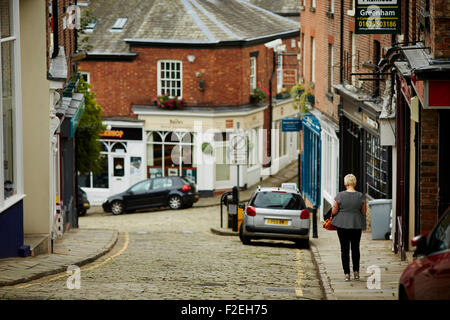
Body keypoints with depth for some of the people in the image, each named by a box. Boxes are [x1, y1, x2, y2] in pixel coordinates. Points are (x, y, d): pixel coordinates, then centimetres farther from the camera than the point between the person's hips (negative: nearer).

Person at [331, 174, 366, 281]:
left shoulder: (340, 196, -10)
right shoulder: (360, 196, -6)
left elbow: (334, 211, -8)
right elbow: (364, 212, -1)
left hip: (342, 224, -2)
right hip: (357, 224, 2)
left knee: (344, 249, 4)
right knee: (355, 248, 16)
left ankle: (347, 273, 1)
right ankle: (356, 271, 14)